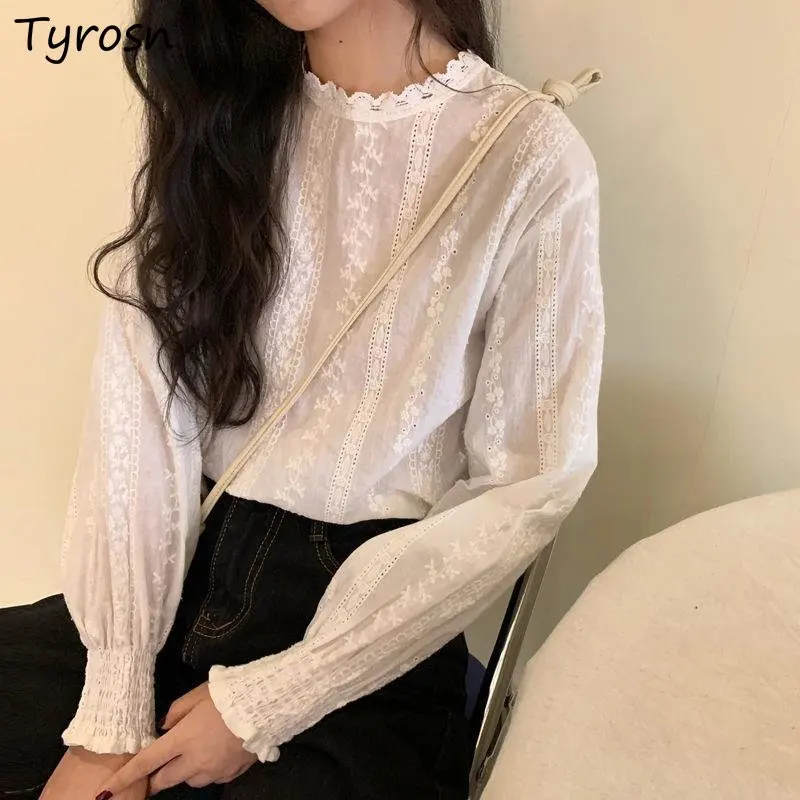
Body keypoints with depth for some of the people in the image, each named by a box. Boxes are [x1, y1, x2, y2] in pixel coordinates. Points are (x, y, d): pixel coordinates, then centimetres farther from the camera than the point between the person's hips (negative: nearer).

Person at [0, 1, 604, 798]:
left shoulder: (531, 158, -10)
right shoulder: (217, 110, 4)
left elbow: (525, 492, -9)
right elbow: (139, 398, -3)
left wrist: (263, 702, -9)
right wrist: (111, 711, -9)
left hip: (365, 639, -3)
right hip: (184, 578, 4)